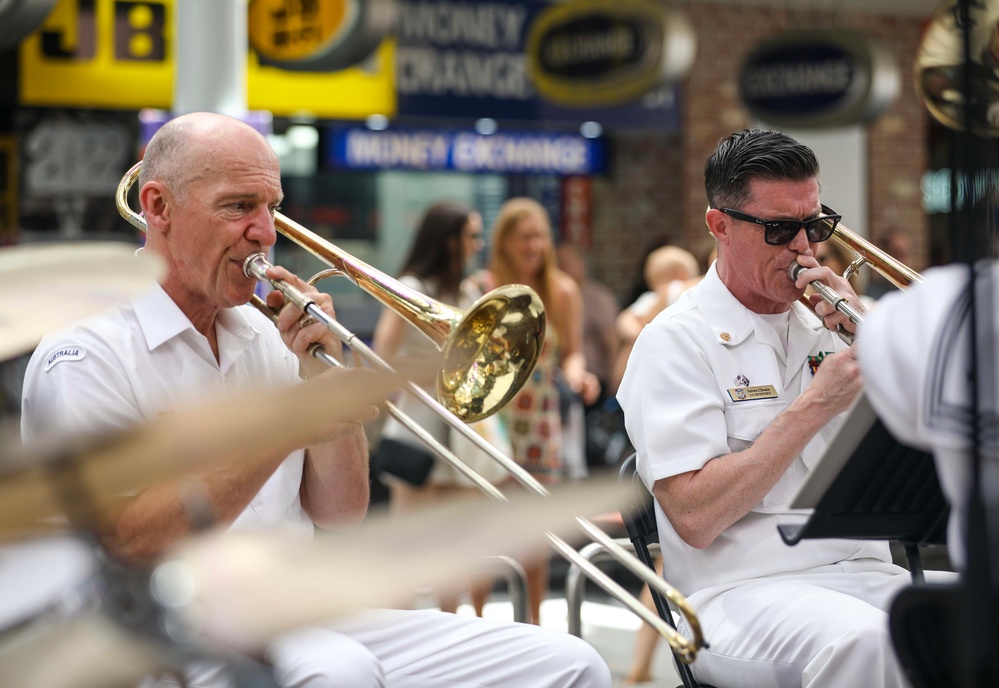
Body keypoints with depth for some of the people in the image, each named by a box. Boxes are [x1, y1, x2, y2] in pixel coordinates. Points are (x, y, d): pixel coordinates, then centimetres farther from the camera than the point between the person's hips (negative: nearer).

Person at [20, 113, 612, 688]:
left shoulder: (268, 336, 15)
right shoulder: (85, 352, -5)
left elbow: (338, 516, 14)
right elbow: (130, 546, -17)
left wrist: (323, 374, 0)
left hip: (313, 624, 7)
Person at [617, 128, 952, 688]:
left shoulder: (824, 322, 17)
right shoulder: (677, 341, -1)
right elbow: (695, 519, -13)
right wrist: (815, 406, -13)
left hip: (868, 574, 6)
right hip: (746, 590, -5)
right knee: (860, 640, -37)